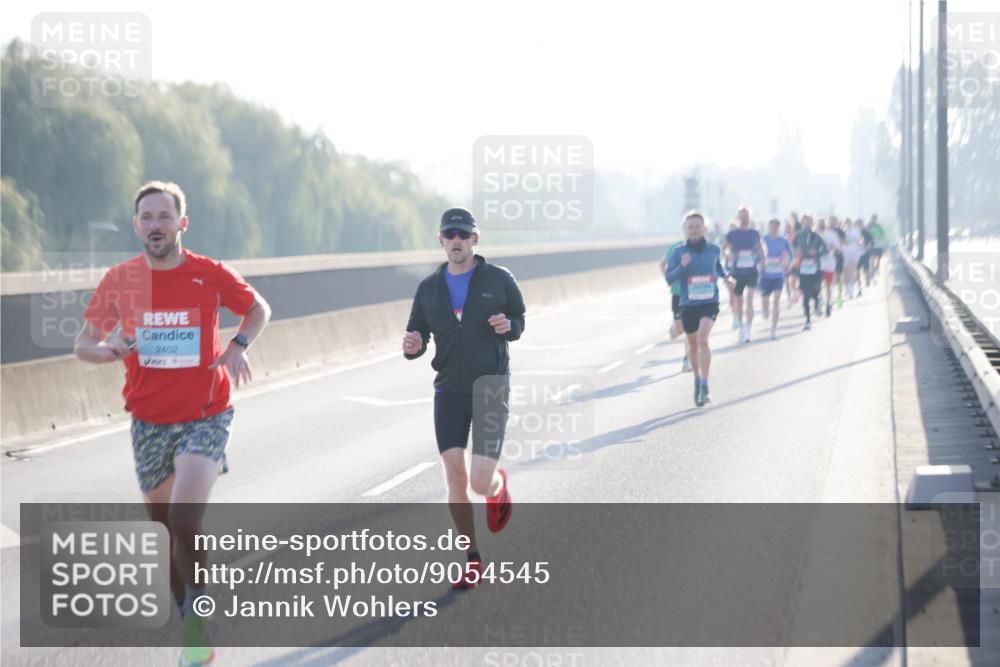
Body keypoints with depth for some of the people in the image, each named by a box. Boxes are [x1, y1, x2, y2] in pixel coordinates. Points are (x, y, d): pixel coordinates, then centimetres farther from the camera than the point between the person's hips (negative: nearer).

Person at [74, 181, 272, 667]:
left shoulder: (210, 274, -6)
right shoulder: (119, 280, -2)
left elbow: (258, 308, 12)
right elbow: (83, 345, 5)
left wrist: (239, 345, -7)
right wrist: (108, 349, -18)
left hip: (204, 419, -3)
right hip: (149, 423, 3)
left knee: (184, 521, -21)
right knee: (165, 529, 11)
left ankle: (198, 611, 0)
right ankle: (188, 620, 32)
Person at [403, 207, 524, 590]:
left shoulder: (499, 280, 0)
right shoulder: (429, 288, 6)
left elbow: (520, 322, 11)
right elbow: (418, 337, 12)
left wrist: (508, 326, -13)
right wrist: (413, 347, -12)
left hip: (490, 389, -2)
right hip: (449, 390, 2)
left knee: (481, 483, -11)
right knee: (455, 479, -5)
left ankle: (498, 484, 28)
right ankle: (471, 558, 12)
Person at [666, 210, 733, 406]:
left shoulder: (714, 250, 1)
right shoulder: (679, 252, -4)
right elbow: (669, 278, -7)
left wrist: (726, 276, 10)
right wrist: (682, 266, -21)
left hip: (709, 303, -1)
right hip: (688, 305, 1)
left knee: (702, 338, -22)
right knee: (693, 343, 15)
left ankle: (705, 386, -20)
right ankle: (697, 380, 39)